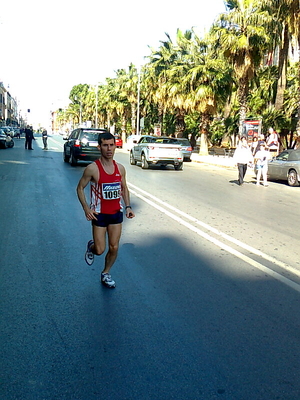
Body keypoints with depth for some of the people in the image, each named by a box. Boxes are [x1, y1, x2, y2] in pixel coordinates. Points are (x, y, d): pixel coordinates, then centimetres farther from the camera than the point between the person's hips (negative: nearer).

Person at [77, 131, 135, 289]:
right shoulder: (92, 168, -13)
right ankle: (91, 246, 37)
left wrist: (128, 206, 0)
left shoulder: (120, 168, 1)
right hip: (99, 214, -4)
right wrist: (86, 208, -15)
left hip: (116, 213, 4)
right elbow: (80, 188, -4)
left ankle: (106, 274, 31)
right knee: (100, 250, 0)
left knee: (114, 248, 8)